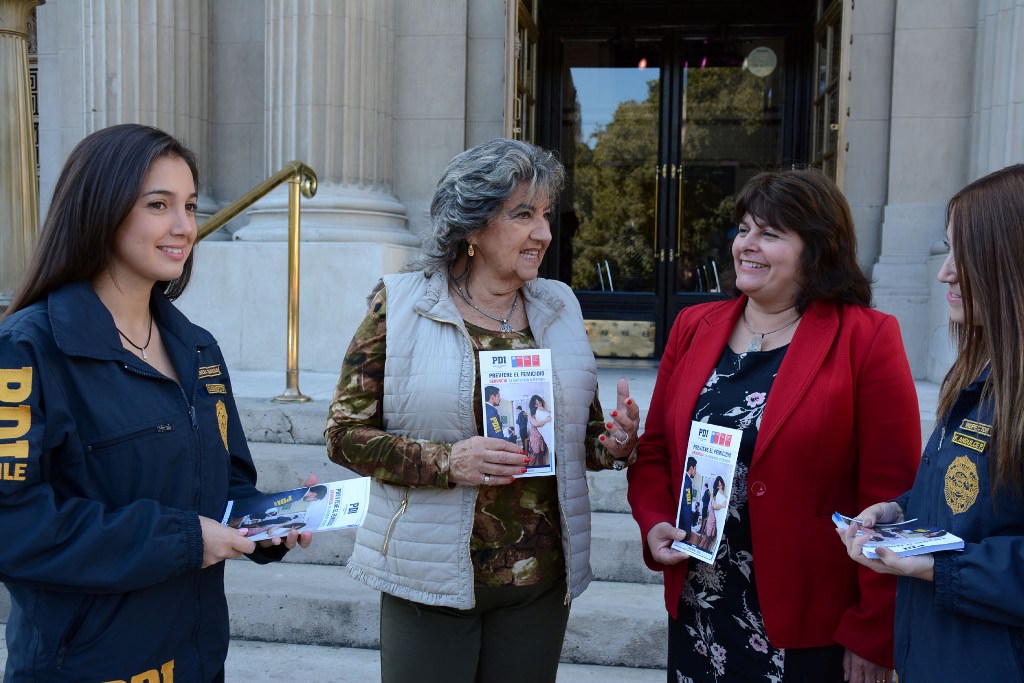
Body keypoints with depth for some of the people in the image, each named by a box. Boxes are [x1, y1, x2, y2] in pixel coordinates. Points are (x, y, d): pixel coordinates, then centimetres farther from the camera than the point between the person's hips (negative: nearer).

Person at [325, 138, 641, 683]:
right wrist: (445, 462, -22)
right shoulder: (400, 305, -7)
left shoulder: (559, 307, 5)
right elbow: (344, 432, -8)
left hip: (542, 577, 4)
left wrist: (611, 443, -8)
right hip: (432, 578, -3)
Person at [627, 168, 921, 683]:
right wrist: (655, 523, -6)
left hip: (810, 624, -4)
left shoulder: (866, 340, -9)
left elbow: (891, 500, -10)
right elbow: (654, 451, 10)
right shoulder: (694, 327, 4)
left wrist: (872, 635, -10)